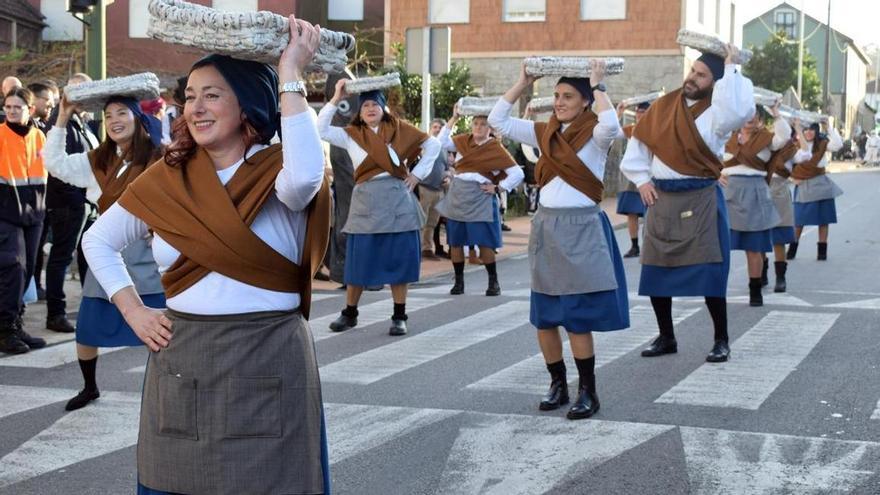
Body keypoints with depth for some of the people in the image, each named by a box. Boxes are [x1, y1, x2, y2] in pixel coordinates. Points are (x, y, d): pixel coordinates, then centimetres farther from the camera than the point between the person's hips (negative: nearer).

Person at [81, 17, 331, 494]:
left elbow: (305, 177, -32)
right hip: (179, 360, 4)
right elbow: (98, 241, 18)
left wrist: (289, 75, -25)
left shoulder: (278, 172, -5)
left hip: (267, 360, -4)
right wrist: (133, 311, 5)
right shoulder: (166, 178, 6)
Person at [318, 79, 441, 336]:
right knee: (359, 259, 3)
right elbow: (320, 130, -5)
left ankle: (399, 316, 9)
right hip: (366, 201, 1)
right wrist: (336, 99, -7)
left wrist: (417, 174, 3)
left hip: (397, 200, 0)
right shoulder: (351, 135, 7)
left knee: (398, 258, 1)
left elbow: (433, 145, 10)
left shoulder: (399, 129, 6)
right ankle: (349, 313, 17)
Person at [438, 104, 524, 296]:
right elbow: (442, 143, -5)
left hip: (479, 198, -4)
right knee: (455, 241, 6)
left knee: (484, 242, -6)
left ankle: (494, 282, 6)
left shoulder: (497, 149, -5)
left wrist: (498, 188, -9)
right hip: (457, 195, 5)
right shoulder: (463, 141, 8)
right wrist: (454, 118, -5)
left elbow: (518, 174, -5)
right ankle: (459, 281, 16)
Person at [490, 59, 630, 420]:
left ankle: (588, 392, 5)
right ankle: (558, 384, 22)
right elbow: (497, 120, 8)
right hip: (546, 226, 6)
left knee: (577, 318, -6)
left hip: (581, 228, -6)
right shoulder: (545, 133, 10)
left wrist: (598, 85, -18)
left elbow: (611, 124, -29)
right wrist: (522, 84, 4)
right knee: (543, 317, 8)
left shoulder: (595, 135, -5)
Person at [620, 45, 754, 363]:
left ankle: (721, 340, 9)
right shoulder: (663, 106, 7)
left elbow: (740, 110, -31)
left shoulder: (716, 113, -7)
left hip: (700, 200, -5)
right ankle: (666, 337, 23)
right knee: (655, 272, 8)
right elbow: (638, 142, 17)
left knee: (709, 273, -5)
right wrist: (641, 179, 6)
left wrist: (730, 69, -23)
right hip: (661, 198, 5)